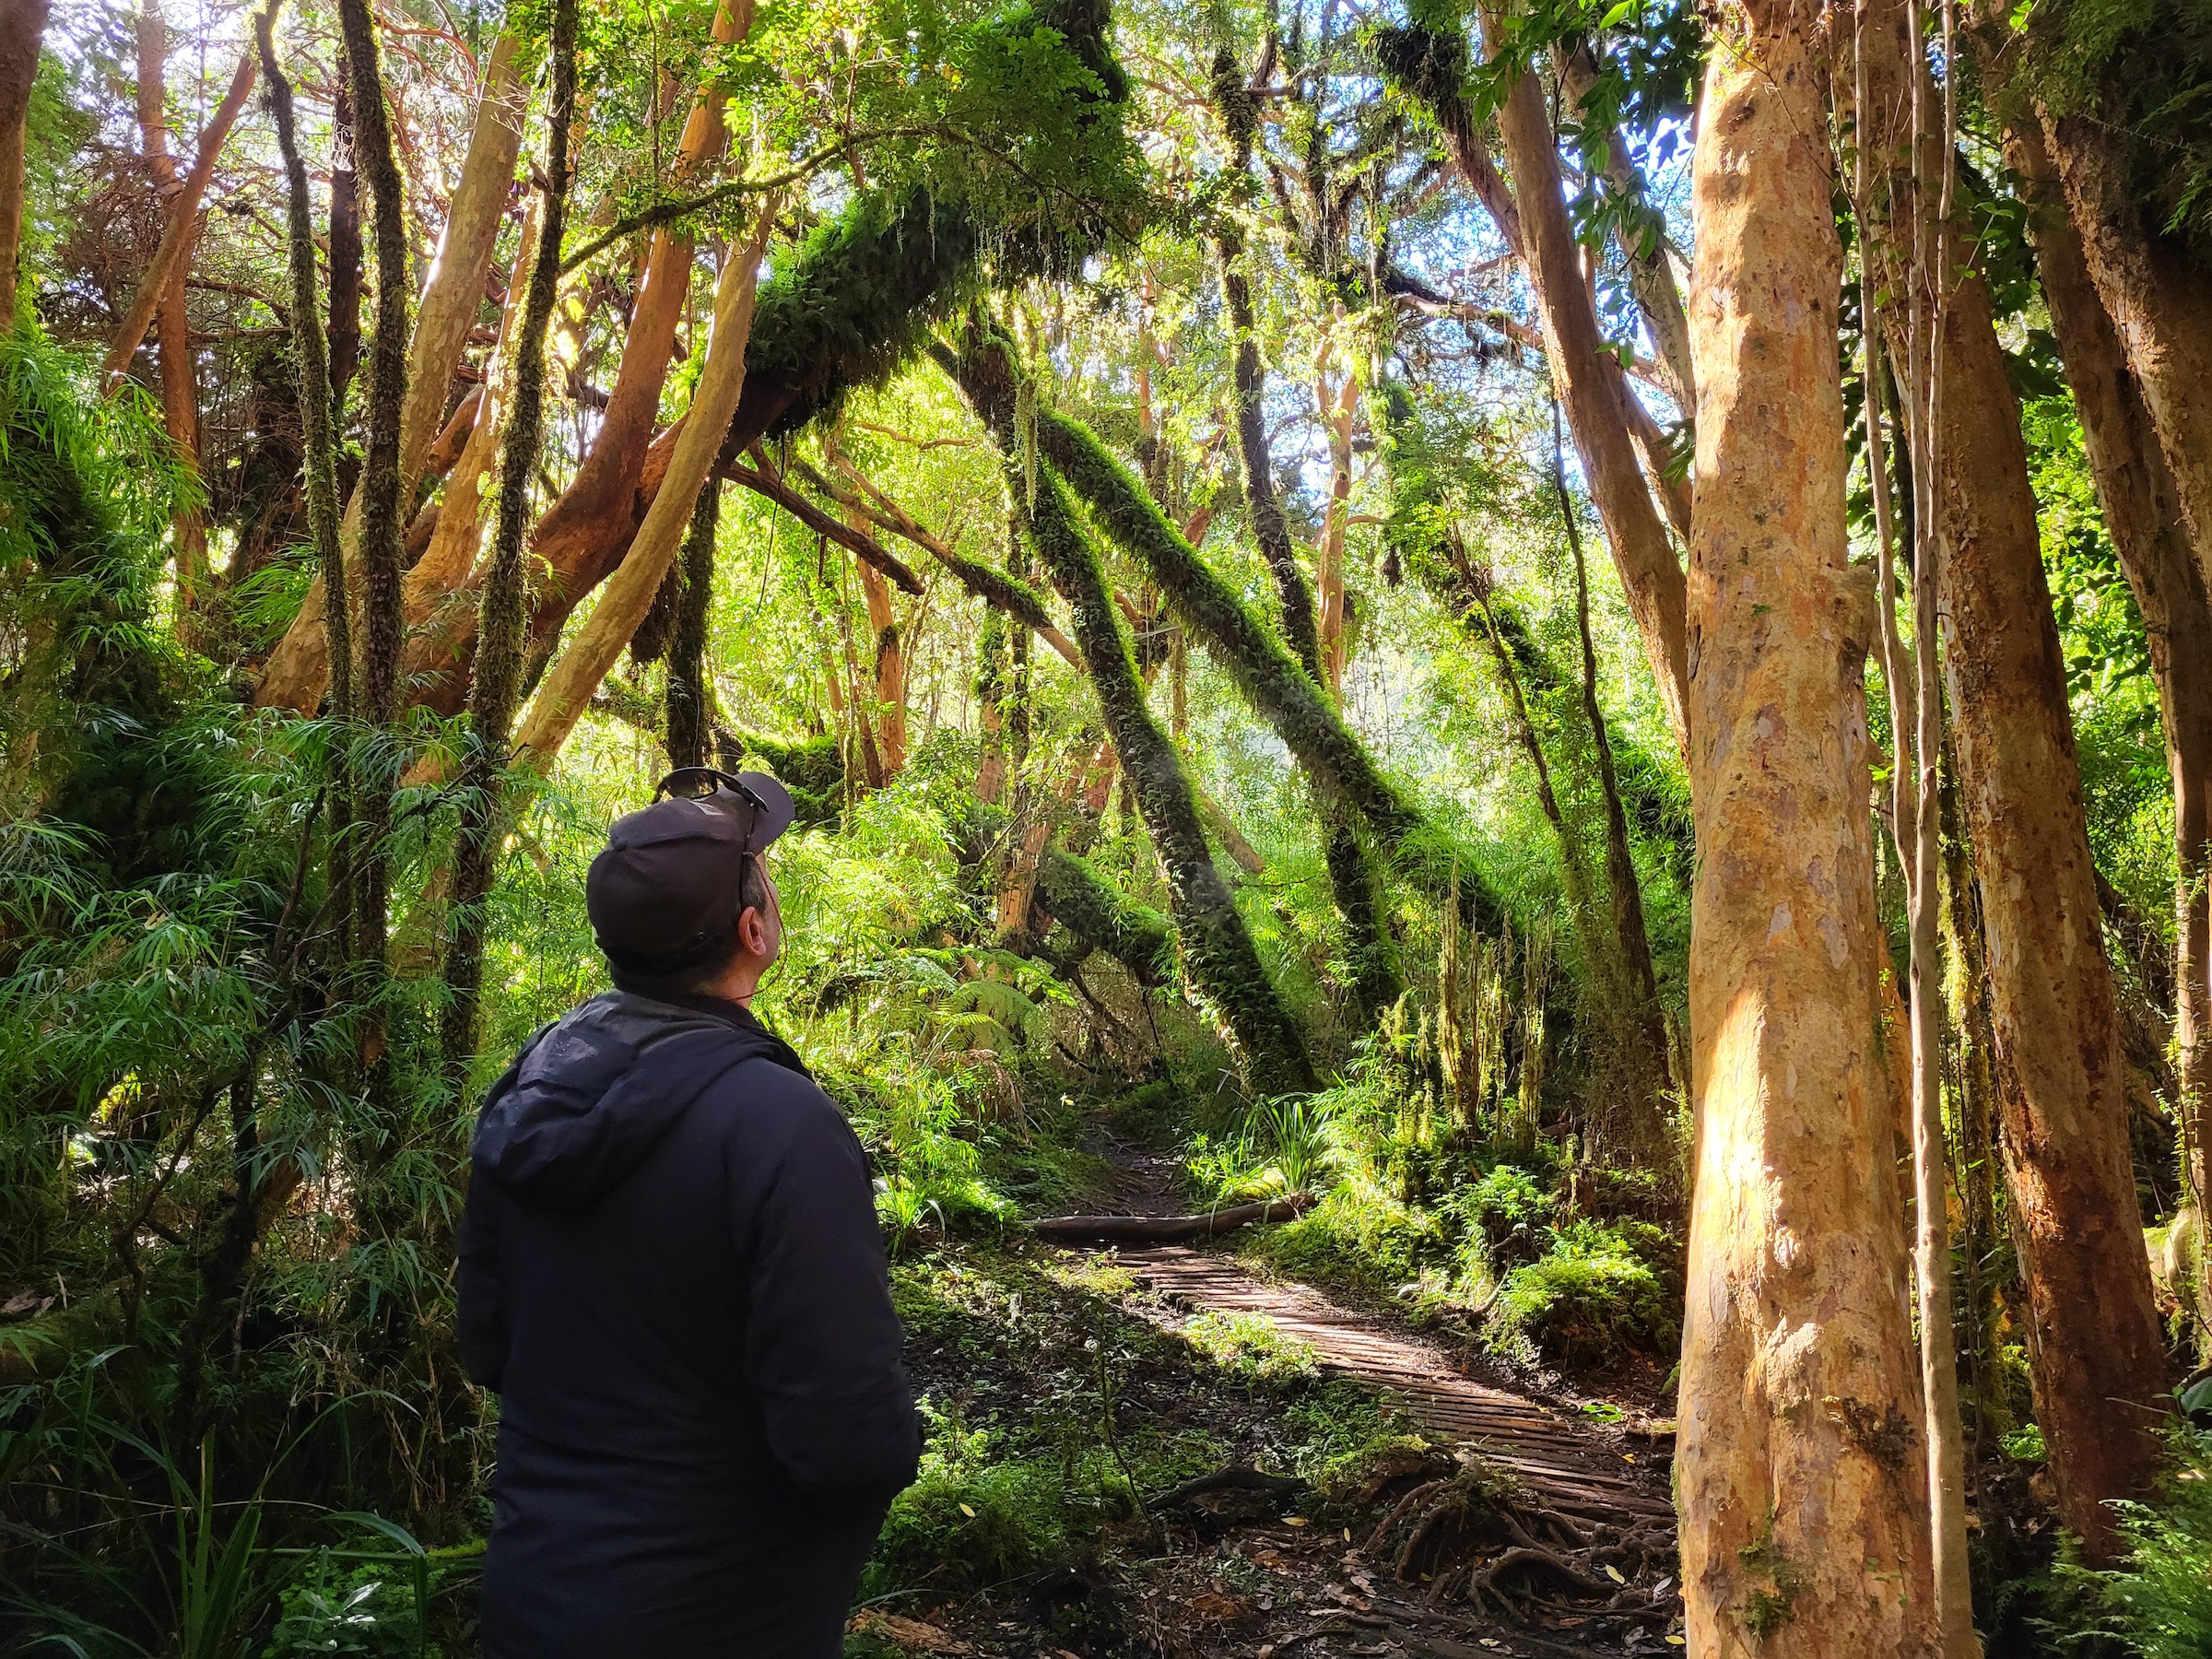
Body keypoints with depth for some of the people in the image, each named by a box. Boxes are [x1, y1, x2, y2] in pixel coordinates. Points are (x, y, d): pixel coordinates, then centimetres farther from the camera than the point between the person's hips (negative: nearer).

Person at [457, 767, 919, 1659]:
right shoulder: (781, 1124, -27)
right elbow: (850, 1440, -27)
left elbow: (486, 1348, 6)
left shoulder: (526, 1091, -5)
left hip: (530, 1586, 6)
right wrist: (897, 1445, -6)